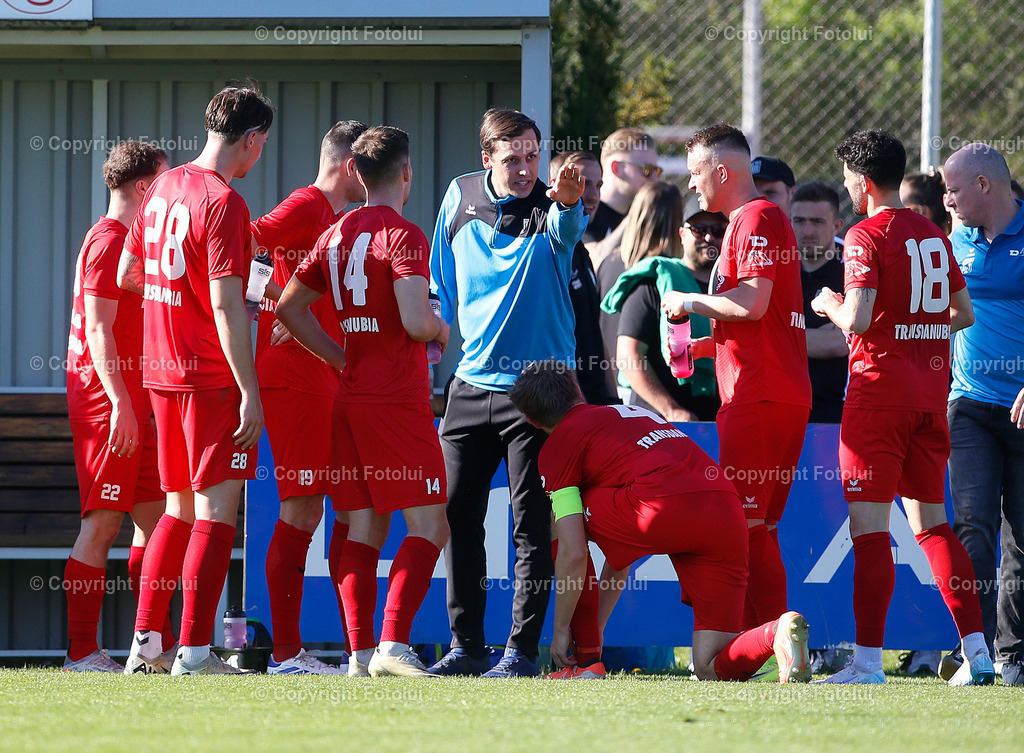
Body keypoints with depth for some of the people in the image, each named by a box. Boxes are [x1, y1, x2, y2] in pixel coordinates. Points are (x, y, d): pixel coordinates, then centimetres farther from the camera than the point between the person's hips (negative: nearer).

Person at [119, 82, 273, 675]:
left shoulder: (165, 188, 11)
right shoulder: (224, 202, -15)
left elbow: (128, 275, 20)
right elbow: (226, 305, -20)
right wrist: (250, 393, -19)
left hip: (162, 374, 8)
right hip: (213, 378, -8)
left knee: (181, 509, 16)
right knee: (217, 509, -5)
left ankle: (145, 644, 14)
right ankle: (195, 651, -8)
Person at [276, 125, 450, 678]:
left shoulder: (336, 234, 13)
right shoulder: (402, 236, -10)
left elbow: (290, 307, 17)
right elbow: (414, 321, -20)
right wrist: (442, 330, 2)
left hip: (349, 400, 8)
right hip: (397, 400, -7)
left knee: (364, 528, 8)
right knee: (428, 526, -6)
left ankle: (360, 650, 2)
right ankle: (393, 644, -17)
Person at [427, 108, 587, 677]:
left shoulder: (551, 209, -9)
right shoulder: (461, 197, 4)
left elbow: (568, 233, -35)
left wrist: (567, 203, -55)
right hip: (472, 384, 5)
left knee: (532, 523, -4)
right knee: (459, 513, 5)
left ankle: (523, 650, 2)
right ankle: (466, 646, 15)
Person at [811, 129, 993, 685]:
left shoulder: (867, 237, -10)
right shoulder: (934, 236, 12)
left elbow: (858, 320, -19)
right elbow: (963, 314, 17)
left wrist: (831, 305, 1)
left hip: (879, 389, -7)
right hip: (931, 390, 7)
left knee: (869, 524, -7)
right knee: (931, 523, 13)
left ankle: (868, 659, -11)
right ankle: (977, 650, 7)